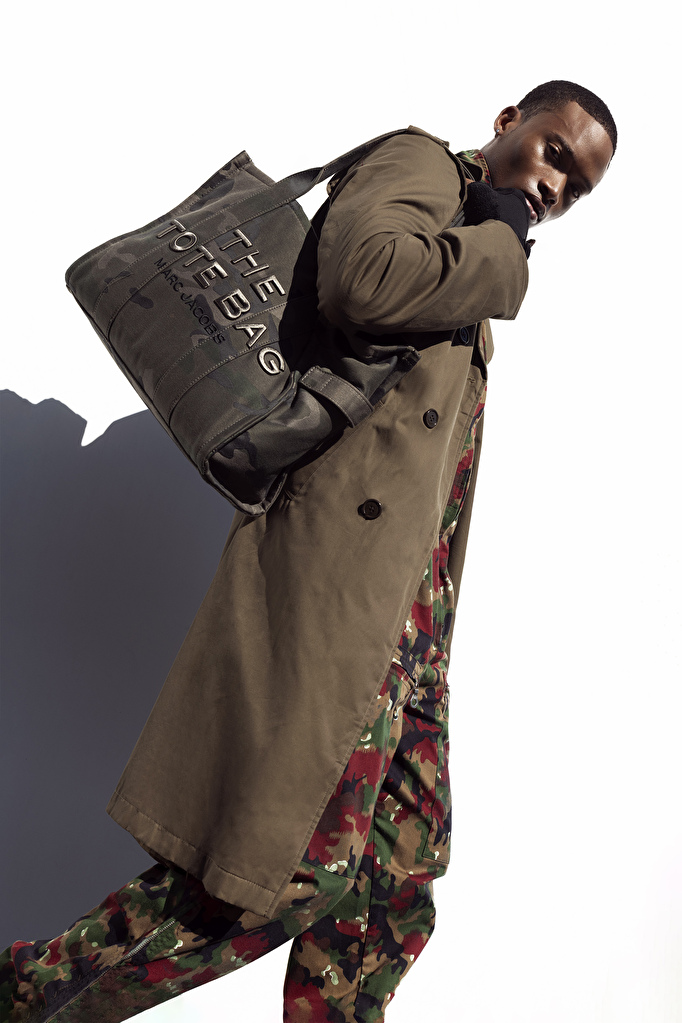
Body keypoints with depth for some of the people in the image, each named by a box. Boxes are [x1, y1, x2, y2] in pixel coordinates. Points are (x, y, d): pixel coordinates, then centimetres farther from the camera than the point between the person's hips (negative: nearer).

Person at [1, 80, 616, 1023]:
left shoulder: (475, 272, 28)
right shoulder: (417, 163, 3)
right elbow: (362, 278, -20)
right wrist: (501, 241, -7)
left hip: (406, 600, 10)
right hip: (340, 554, -10)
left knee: (402, 873, 9)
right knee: (303, 865, -10)